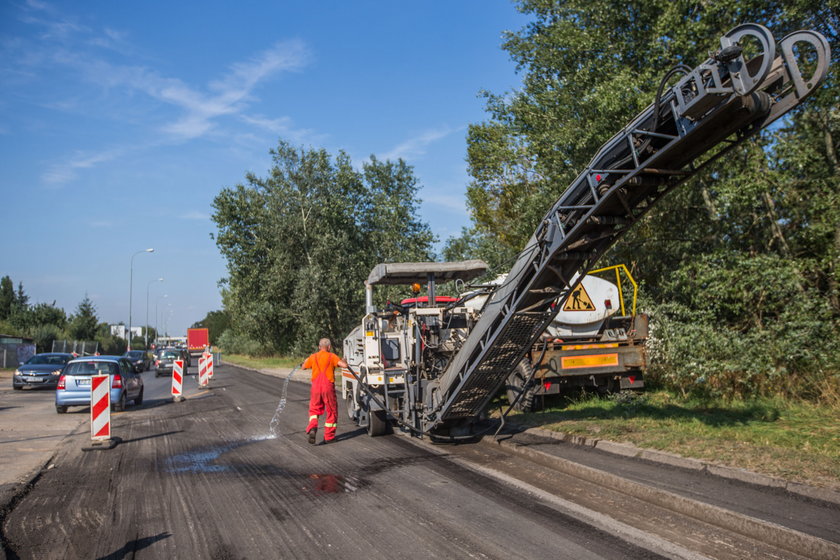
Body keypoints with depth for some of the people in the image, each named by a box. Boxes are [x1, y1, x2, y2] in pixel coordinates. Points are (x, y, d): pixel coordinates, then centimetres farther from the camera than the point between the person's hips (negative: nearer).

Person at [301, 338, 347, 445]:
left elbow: (303, 367, 21)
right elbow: (344, 365, -12)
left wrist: (306, 360, 40)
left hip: (316, 385, 3)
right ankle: (328, 437, 13)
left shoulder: (313, 357, 7)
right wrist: (343, 361, 10)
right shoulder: (332, 356, -2)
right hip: (328, 386, -2)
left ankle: (312, 428, -14)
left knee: (314, 409, 14)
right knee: (332, 411, 11)